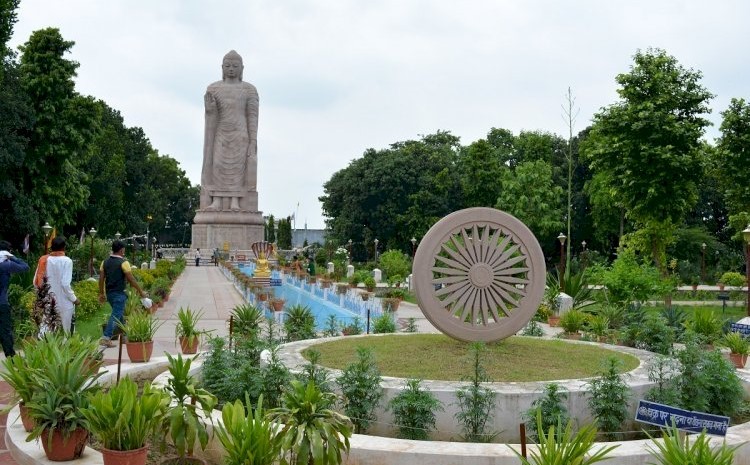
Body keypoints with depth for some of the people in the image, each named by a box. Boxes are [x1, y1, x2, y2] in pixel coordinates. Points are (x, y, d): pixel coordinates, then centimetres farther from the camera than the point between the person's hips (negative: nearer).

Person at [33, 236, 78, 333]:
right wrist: (74, 299, -7)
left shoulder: (44, 260, 2)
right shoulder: (66, 261, -12)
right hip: (64, 303, -5)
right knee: (66, 333, 5)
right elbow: (65, 284, -18)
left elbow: (36, 282, 3)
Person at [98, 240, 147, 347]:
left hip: (109, 293, 7)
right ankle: (106, 338, -16)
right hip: (119, 294, -7)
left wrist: (101, 293, 14)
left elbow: (101, 279, 6)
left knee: (120, 314, 20)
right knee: (115, 316, -7)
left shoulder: (105, 262, 6)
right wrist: (141, 292, -6)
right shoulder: (123, 263, -12)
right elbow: (131, 279, -13)